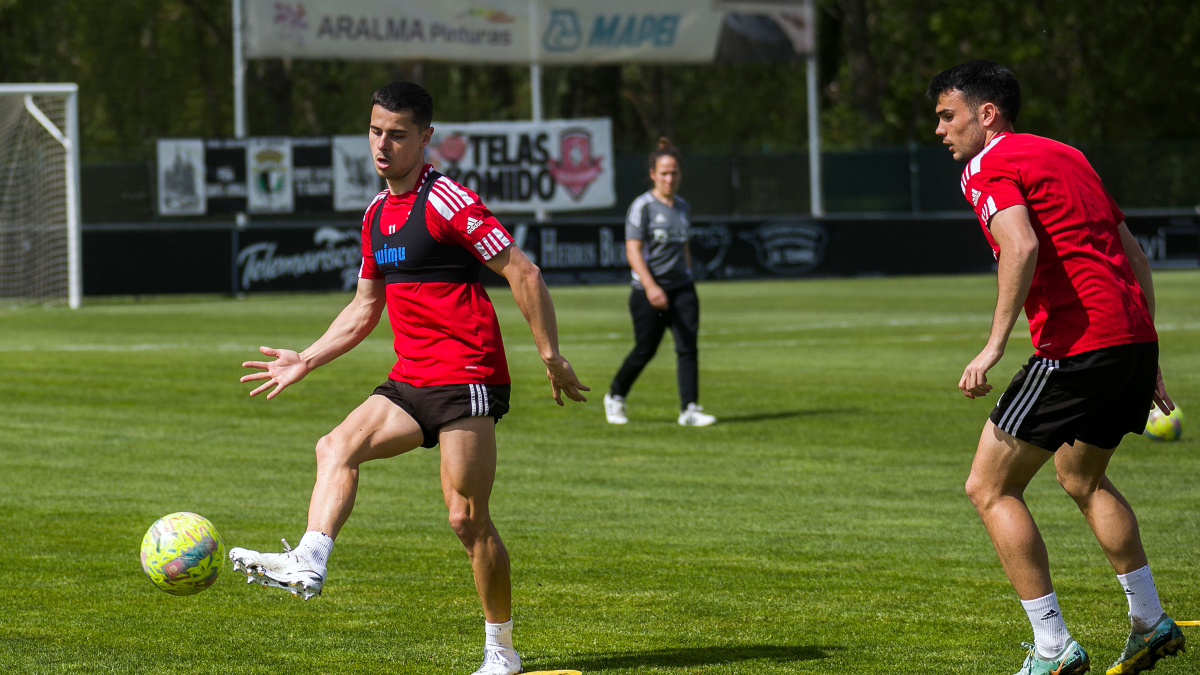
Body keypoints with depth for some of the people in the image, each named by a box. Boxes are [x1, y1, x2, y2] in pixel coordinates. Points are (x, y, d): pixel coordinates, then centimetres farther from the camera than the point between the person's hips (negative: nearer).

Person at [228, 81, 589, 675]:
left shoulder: (447, 201, -12)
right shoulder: (377, 213, 14)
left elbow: (523, 274, -12)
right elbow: (365, 308, 25)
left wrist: (552, 357, -14)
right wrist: (306, 361, 19)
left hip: (466, 380, -8)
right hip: (410, 380, 8)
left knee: (467, 519, -6)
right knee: (337, 447, -12)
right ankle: (308, 564, -25)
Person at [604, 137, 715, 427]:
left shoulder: (682, 207, 11)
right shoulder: (642, 207, -9)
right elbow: (633, 251, -15)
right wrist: (650, 286, -25)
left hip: (682, 288, 5)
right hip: (649, 291, -5)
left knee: (688, 346, -8)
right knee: (645, 350, 2)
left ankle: (689, 409, -8)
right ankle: (615, 397, 25)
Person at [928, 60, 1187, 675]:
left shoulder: (989, 168, -4)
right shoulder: (1065, 156, 23)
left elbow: (1021, 247, -24)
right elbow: (1133, 255, 23)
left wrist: (994, 347, -24)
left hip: (1076, 344, -9)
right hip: (1135, 338, 9)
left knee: (990, 489, 1)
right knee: (1081, 477, 30)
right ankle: (1150, 624, 30)